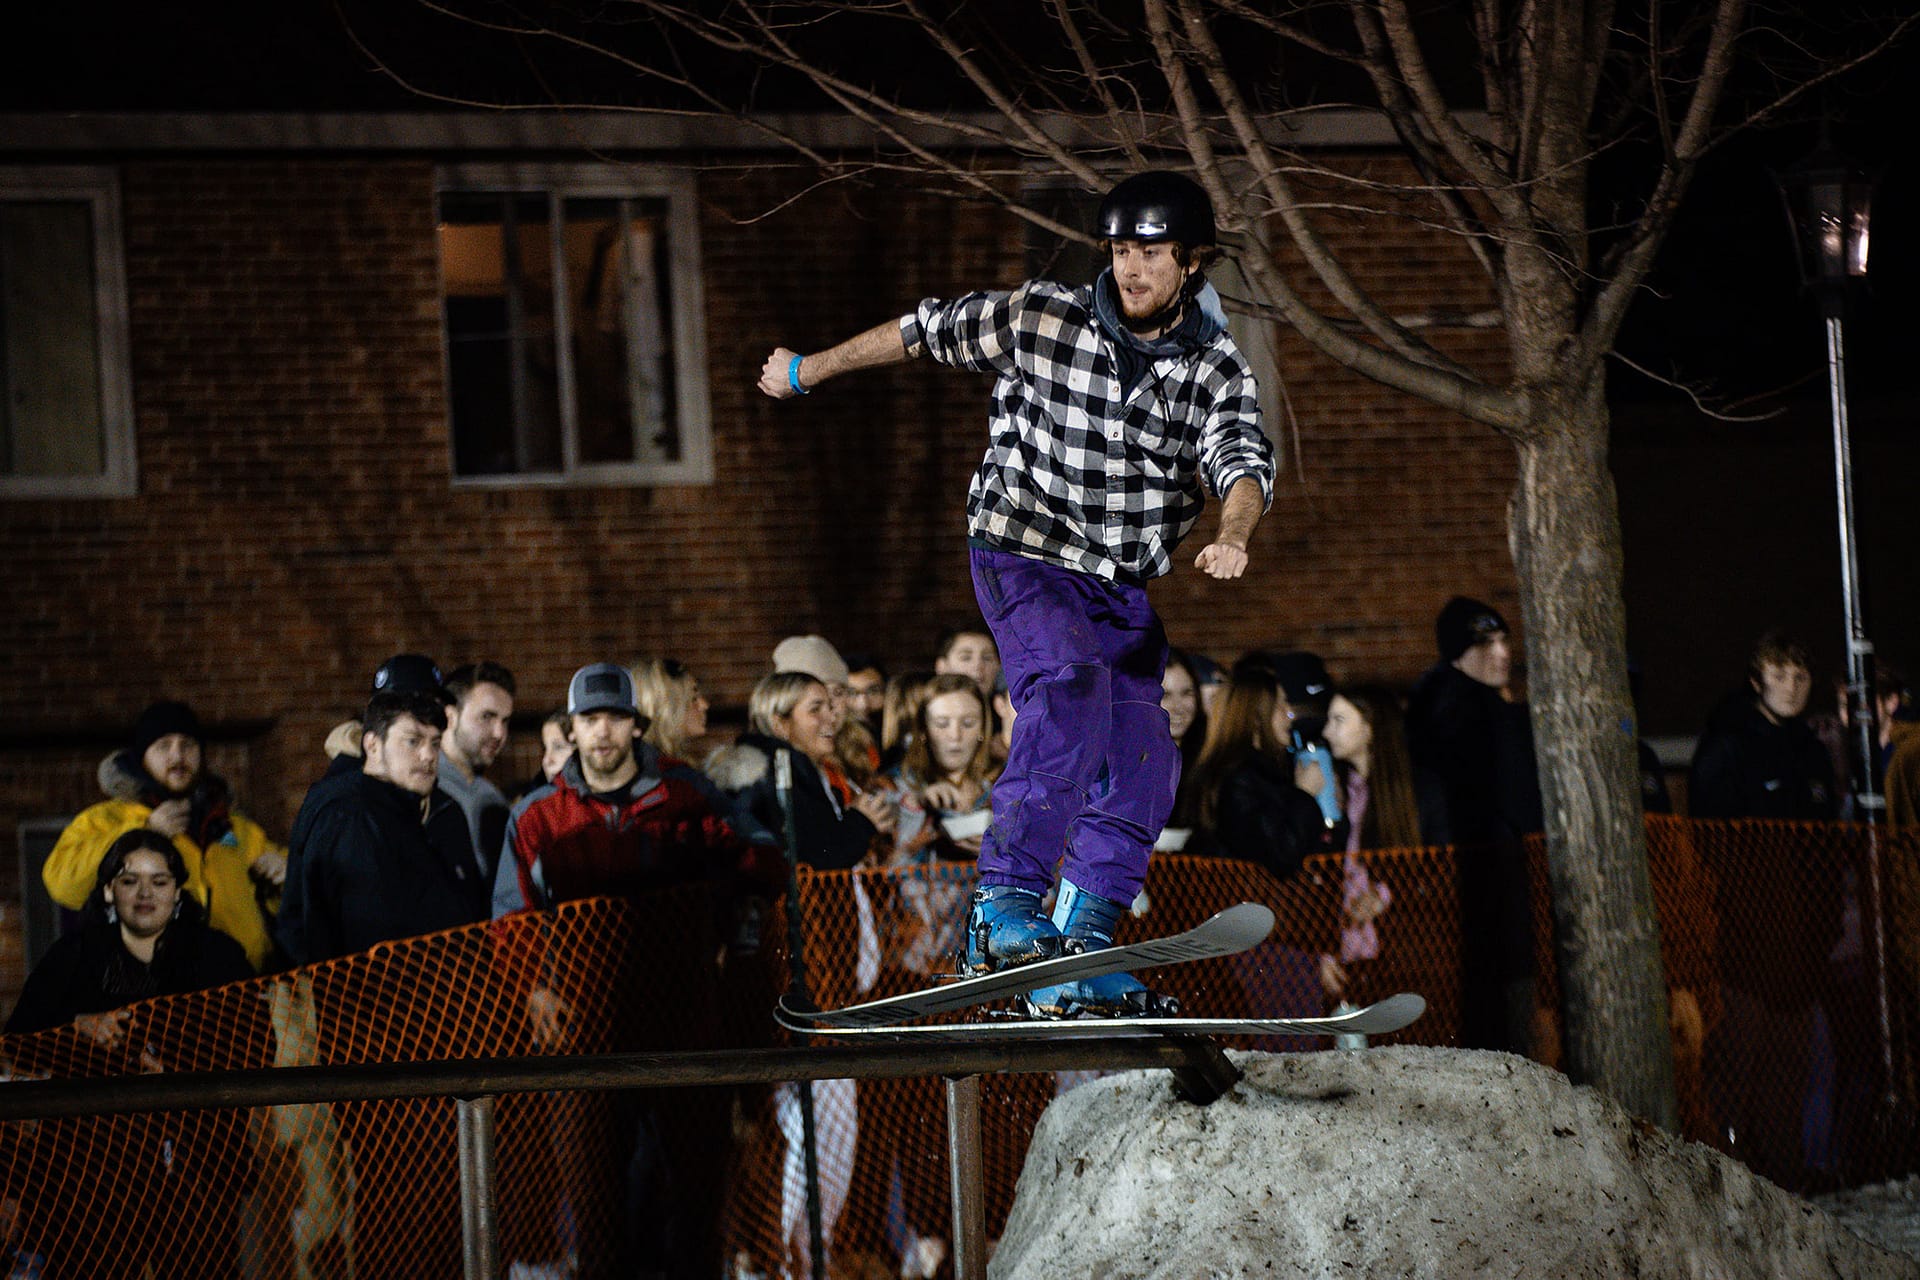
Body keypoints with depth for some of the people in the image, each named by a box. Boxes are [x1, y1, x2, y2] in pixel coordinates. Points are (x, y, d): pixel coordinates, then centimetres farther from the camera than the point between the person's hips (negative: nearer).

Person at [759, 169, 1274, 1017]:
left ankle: (1079, 957, 6)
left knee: (1140, 768, -2)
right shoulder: (1041, 320, -10)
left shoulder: (1217, 372, -5)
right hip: (1023, 557, -4)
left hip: (1126, 589, 4)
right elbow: (925, 332, 3)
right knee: (1068, 690, -30)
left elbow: (1242, 462, -23)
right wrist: (808, 371, 13)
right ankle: (1004, 906, -35)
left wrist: (1233, 536, -46)